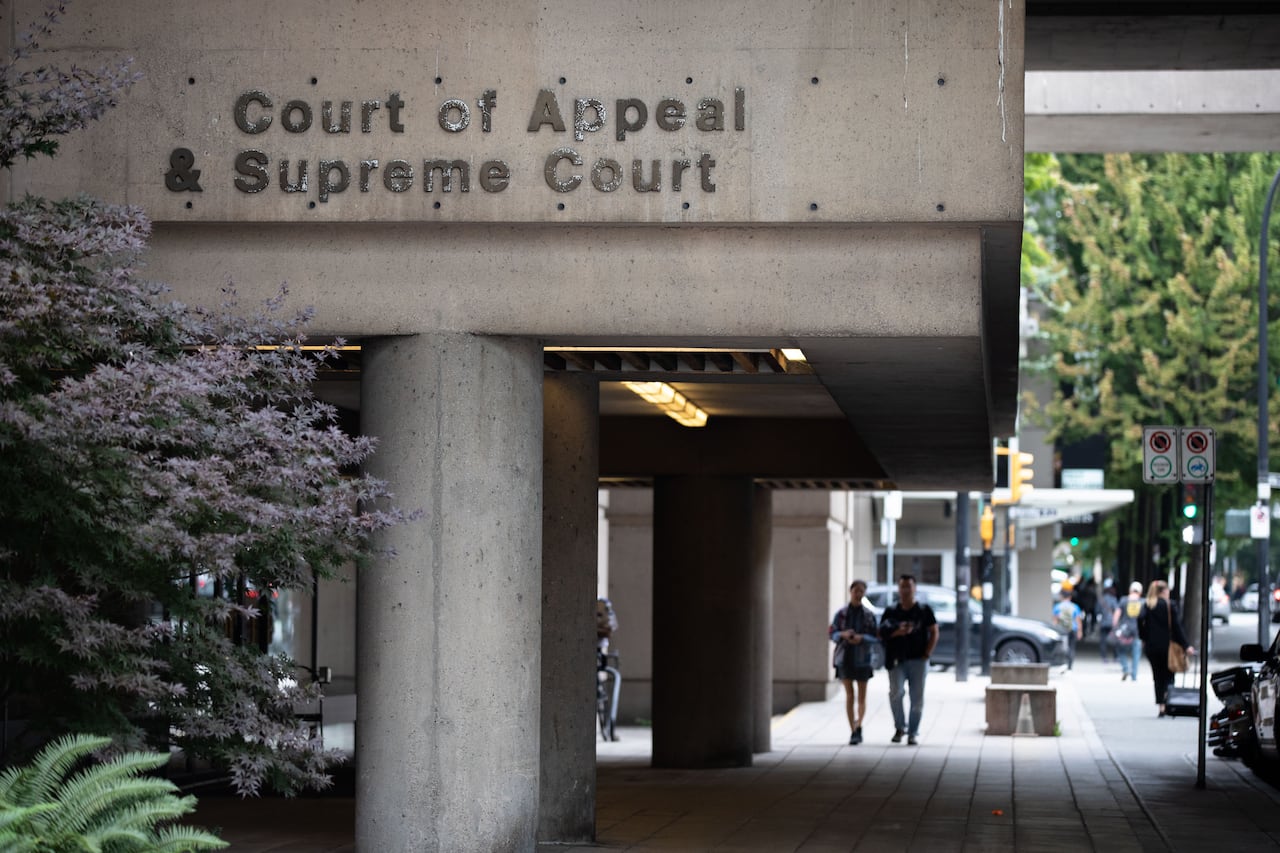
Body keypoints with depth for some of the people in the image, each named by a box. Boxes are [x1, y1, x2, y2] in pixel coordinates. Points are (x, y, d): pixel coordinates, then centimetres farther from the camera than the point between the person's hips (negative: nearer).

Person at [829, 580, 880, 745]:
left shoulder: (869, 614, 0)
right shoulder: (841, 613, 2)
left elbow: (876, 638, -1)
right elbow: (832, 634, 4)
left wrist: (862, 638, -19)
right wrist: (843, 634, -16)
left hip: (862, 658, 0)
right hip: (845, 657, 0)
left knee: (862, 696, 6)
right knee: (849, 695, -4)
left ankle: (859, 726, 29)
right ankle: (853, 732, -4)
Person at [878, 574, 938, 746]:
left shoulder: (924, 611, 6)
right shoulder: (891, 612, 9)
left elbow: (934, 633, 6)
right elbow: (881, 634, 7)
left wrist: (927, 653, -5)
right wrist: (897, 632, -11)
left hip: (918, 660, 0)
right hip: (897, 660, 0)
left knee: (917, 698, 0)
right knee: (895, 692, -17)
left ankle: (913, 733, 8)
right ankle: (900, 727, 2)